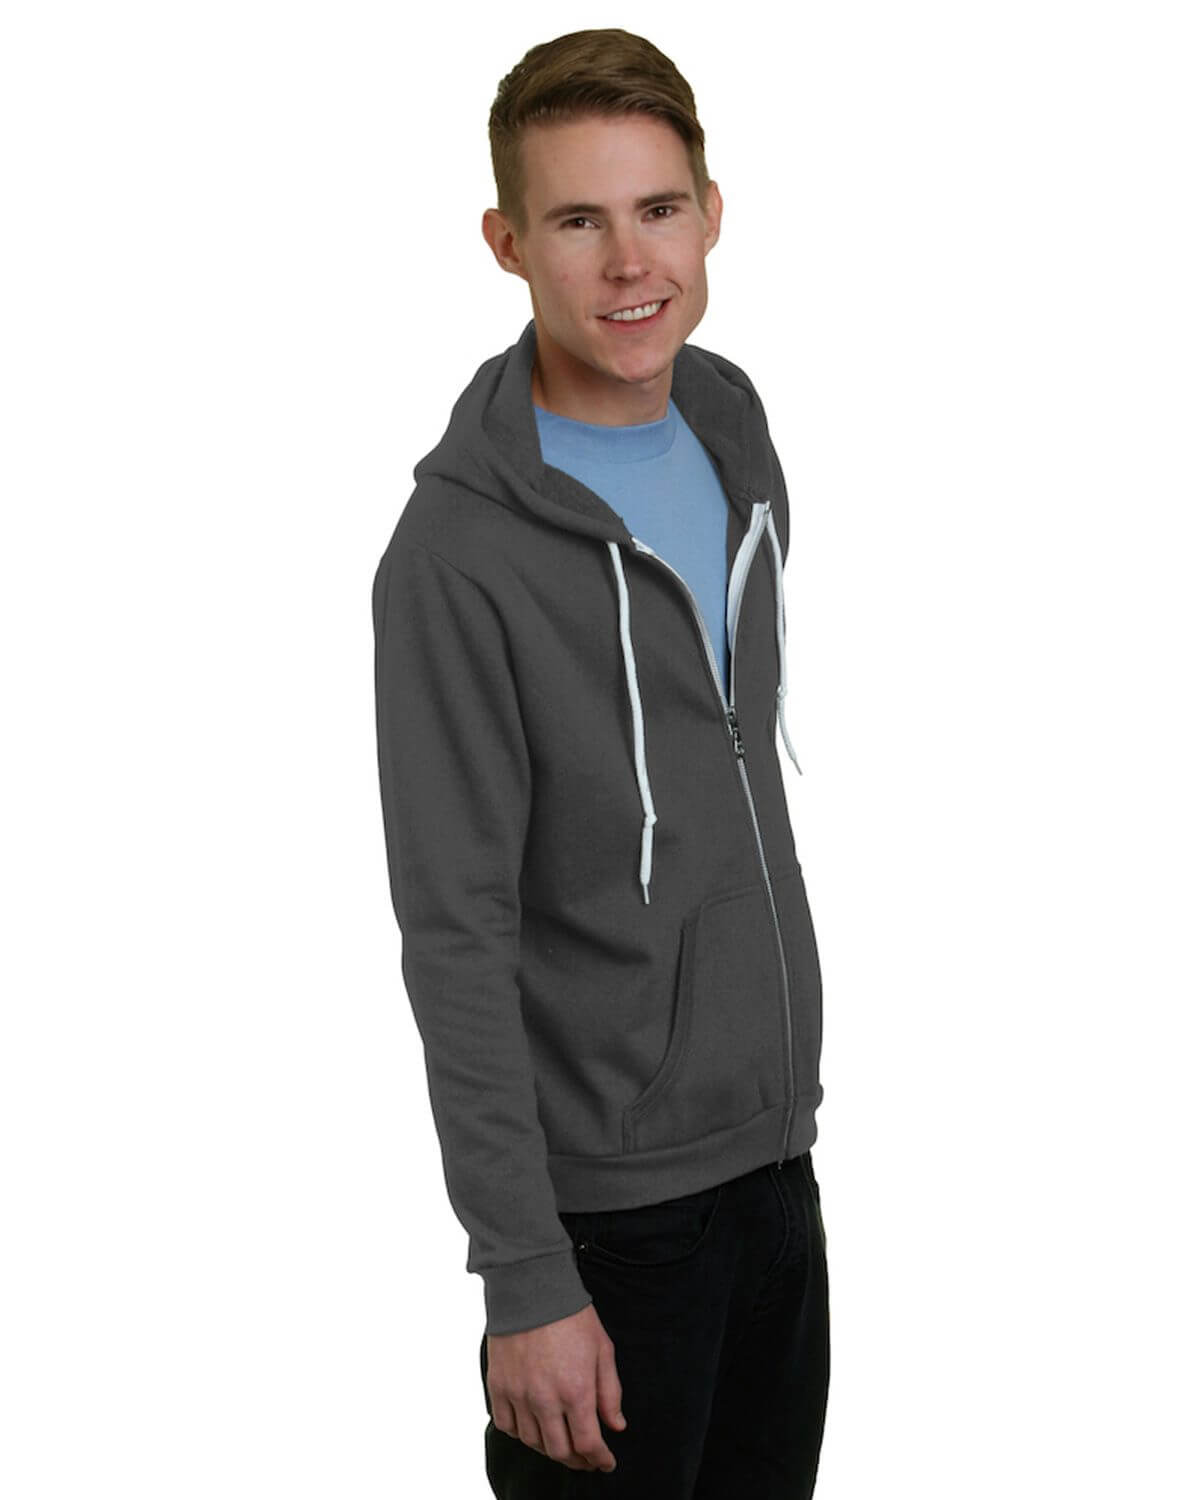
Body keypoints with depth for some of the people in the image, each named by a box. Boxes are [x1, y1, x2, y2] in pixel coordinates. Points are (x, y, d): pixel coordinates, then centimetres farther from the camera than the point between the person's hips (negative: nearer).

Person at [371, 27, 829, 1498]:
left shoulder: (734, 424, 3)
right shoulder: (458, 551, -20)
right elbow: (456, 945, -19)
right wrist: (526, 1283, -19)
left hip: (773, 1140, 7)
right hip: (605, 1191, -7)